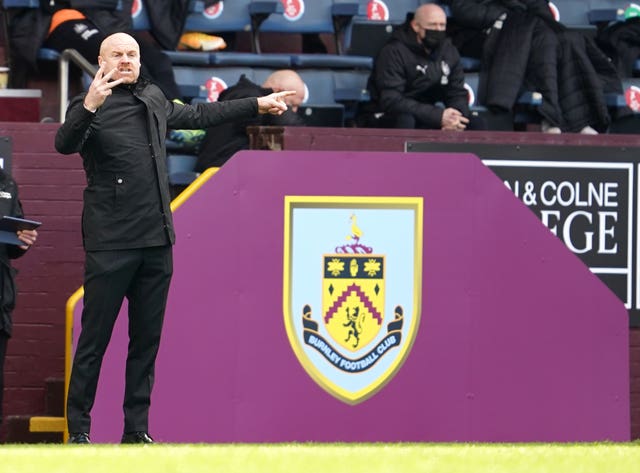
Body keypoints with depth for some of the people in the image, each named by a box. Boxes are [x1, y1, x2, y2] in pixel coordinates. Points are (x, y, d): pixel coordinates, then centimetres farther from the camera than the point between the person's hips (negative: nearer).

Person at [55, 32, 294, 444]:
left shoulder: (154, 100, 14)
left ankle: (137, 430, 15)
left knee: (147, 340, 9)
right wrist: (89, 107, -41)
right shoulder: (91, 107, -6)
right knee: (95, 340, -4)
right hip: (110, 244, -6)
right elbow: (65, 144, -23)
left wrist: (257, 105, 34)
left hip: (156, 241, 6)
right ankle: (79, 430, 2)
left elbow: (198, 116, 30)